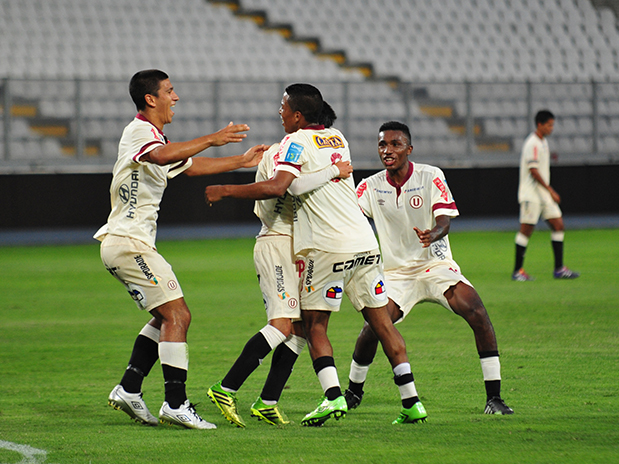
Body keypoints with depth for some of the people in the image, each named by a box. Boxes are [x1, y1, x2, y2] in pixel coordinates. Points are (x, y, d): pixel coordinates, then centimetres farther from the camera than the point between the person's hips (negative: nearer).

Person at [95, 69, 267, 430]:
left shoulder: (154, 136, 21)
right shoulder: (138, 131, -12)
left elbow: (190, 166, 34)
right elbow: (163, 157, -35)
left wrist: (241, 162, 31)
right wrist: (211, 139, -34)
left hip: (128, 244, 11)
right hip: (129, 241, -11)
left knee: (168, 317, 14)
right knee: (177, 315, -14)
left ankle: (129, 389, 12)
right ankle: (176, 404, -17)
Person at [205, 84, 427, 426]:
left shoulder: (296, 142, -5)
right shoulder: (337, 138, 18)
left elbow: (277, 187, -18)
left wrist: (226, 191, -11)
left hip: (329, 247, -7)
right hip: (365, 241, 7)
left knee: (314, 325, 3)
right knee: (381, 321, 8)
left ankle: (333, 397, -14)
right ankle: (411, 401, 2)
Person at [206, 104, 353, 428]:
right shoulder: (276, 155, -11)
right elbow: (295, 185, -30)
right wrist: (334, 171, -20)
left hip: (295, 249, 10)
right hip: (275, 244, -10)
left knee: (300, 326, 3)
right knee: (282, 324, -19)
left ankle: (267, 402, 4)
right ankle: (225, 390, -20)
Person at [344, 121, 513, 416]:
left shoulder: (430, 176, -7)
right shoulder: (371, 186, -1)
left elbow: (444, 219, -16)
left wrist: (433, 234, -39)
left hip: (435, 264, -1)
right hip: (395, 274, 1)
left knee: (477, 314, -23)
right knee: (372, 328, -17)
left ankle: (494, 397, -17)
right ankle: (353, 393, 11)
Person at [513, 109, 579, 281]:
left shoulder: (543, 141, 15)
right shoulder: (532, 143, -15)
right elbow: (533, 170, -20)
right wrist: (550, 190, -19)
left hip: (544, 194, 9)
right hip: (531, 194, -9)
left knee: (558, 225, 2)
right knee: (526, 230, -4)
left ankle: (559, 268, 3)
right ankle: (517, 271, 2)